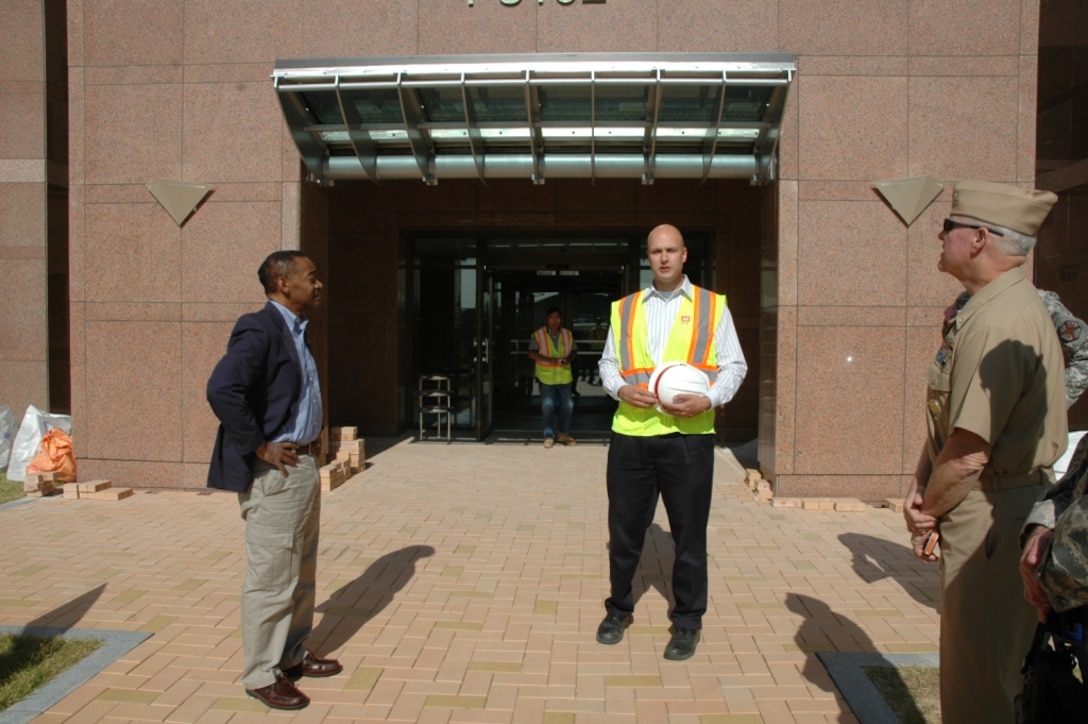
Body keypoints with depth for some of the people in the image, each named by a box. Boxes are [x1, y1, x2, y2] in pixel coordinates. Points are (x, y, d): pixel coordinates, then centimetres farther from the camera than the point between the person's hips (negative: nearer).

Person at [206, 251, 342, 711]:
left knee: (301, 572, 19)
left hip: (303, 464, 10)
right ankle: (262, 675, 18)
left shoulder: (294, 329, 13)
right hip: (274, 471, -10)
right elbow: (222, 389, -30)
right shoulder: (259, 329, -17)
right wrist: (259, 447, -21)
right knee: (272, 577, 2)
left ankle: (292, 656, 34)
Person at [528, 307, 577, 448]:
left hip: (564, 376, 3)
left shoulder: (568, 334, 5)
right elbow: (532, 354, -11)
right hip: (546, 376, -3)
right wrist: (549, 360, -23)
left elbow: (573, 351, 12)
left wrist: (568, 359, -11)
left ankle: (564, 433, 20)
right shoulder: (538, 335, -6)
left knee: (568, 404, 4)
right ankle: (549, 435, 8)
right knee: (548, 405, -4)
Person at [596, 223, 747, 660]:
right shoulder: (625, 308, 13)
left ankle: (687, 622, 24)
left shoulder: (712, 306, 6)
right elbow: (608, 362, 15)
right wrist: (620, 388, -6)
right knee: (624, 529, 12)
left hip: (688, 435, -2)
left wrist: (709, 400, -13)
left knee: (689, 534, 8)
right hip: (631, 433, 2)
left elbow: (734, 366, 4)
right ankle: (619, 610, 32)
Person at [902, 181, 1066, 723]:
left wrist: (928, 510, -9)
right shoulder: (983, 310, 11)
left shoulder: (997, 321, -23)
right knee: (970, 664, 23)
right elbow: (947, 420, 13)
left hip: (992, 517, -10)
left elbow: (970, 451, -25)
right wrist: (921, 489, 3)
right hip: (988, 511, 10)